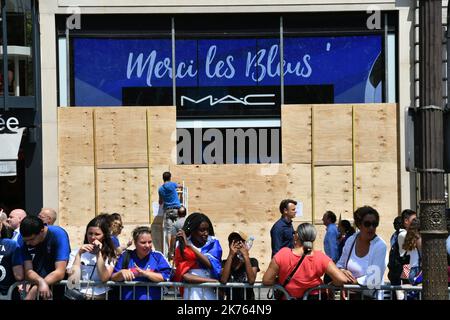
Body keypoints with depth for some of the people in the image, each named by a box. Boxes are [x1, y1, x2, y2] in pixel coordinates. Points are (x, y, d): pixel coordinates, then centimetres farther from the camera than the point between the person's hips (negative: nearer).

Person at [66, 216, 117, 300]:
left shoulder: (110, 255, 9)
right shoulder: (76, 252, 10)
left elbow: (104, 278, -6)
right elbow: (73, 280, -2)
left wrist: (98, 253, -7)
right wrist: (79, 254, -5)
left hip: (100, 296, 0)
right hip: (79, 296, 0)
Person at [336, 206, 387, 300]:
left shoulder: (380, 246, -10)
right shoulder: (351, 240, 4)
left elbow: (375, 279, -17)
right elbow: (340, 264, 14)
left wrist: (354, 281, -19)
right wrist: (342, 271, -8)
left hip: (369, 296, -3)